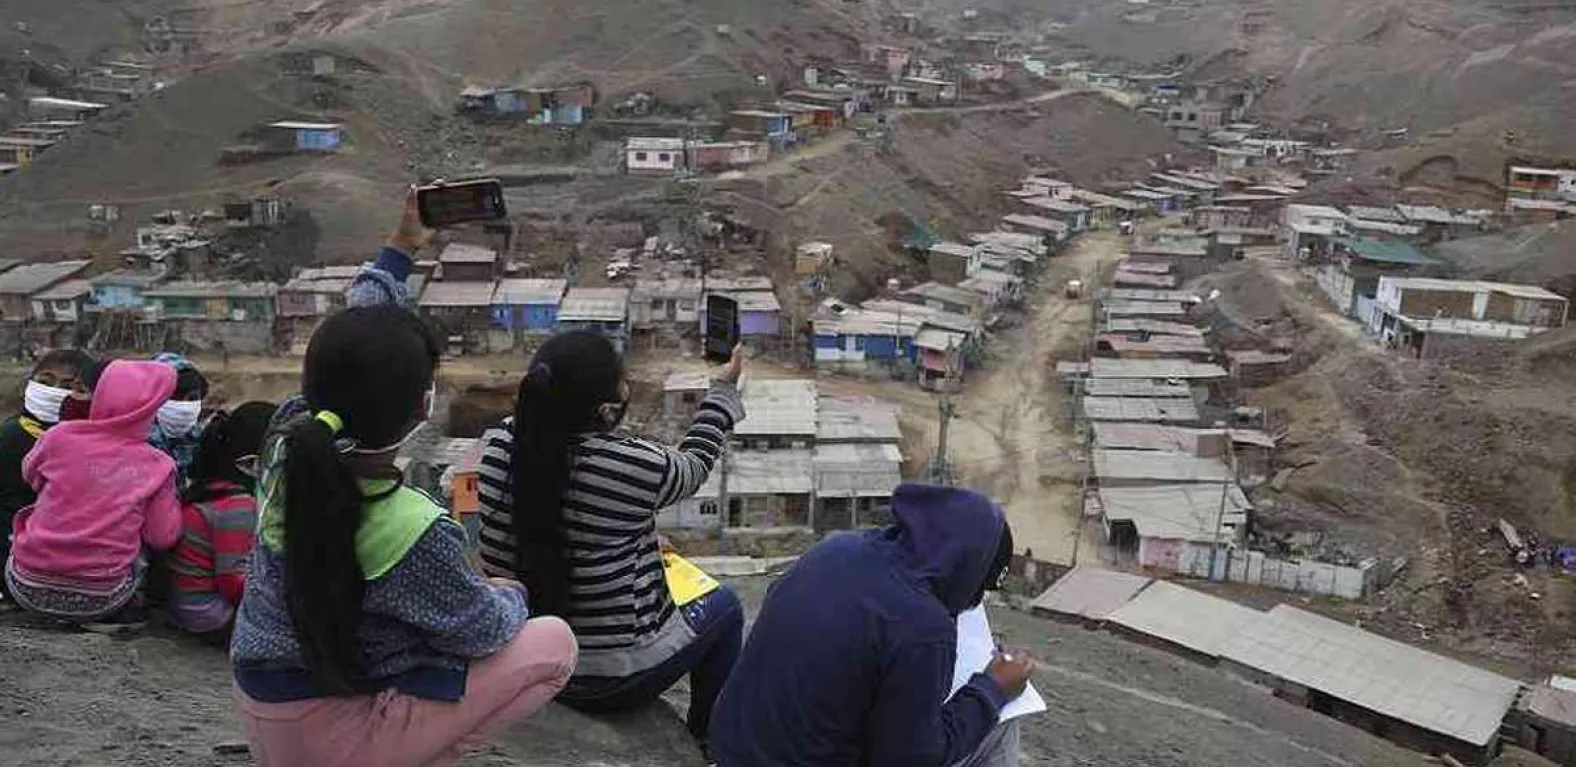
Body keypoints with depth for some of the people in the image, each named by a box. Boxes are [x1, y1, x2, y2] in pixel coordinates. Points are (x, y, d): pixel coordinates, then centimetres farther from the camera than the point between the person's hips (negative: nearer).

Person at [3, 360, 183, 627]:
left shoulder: (60, 437, -6)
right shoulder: (157, 467, -7)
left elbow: (31, 475, 16)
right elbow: (164, 537, -4)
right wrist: (171, 496, 10)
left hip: (28, 588, 1)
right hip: (99, 601, -1)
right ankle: (120, 613, 14)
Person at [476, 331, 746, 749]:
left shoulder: (499, 444, -13)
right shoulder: (629, 464, -28)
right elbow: (694, 467, -4)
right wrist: (724, 388, 9)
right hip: (613, 679, -6)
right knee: (725, 605, 22)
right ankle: (707, 742, 39)